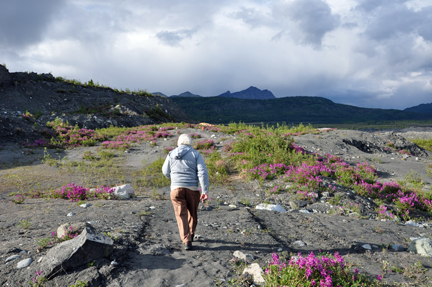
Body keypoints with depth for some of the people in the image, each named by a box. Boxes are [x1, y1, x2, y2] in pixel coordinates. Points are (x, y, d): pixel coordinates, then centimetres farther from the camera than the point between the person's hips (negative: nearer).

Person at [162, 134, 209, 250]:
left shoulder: (171, 154, 7)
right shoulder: (196, 154, 0)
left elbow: (166, 172, 18)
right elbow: (203, 173, -10)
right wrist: (205, 191, -11)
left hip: (176, 188, 0)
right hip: (192, 188, 0)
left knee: (181, 215, 3)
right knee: (192, 213, 20)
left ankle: (186, 240, -8)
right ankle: (191, 234, 38)